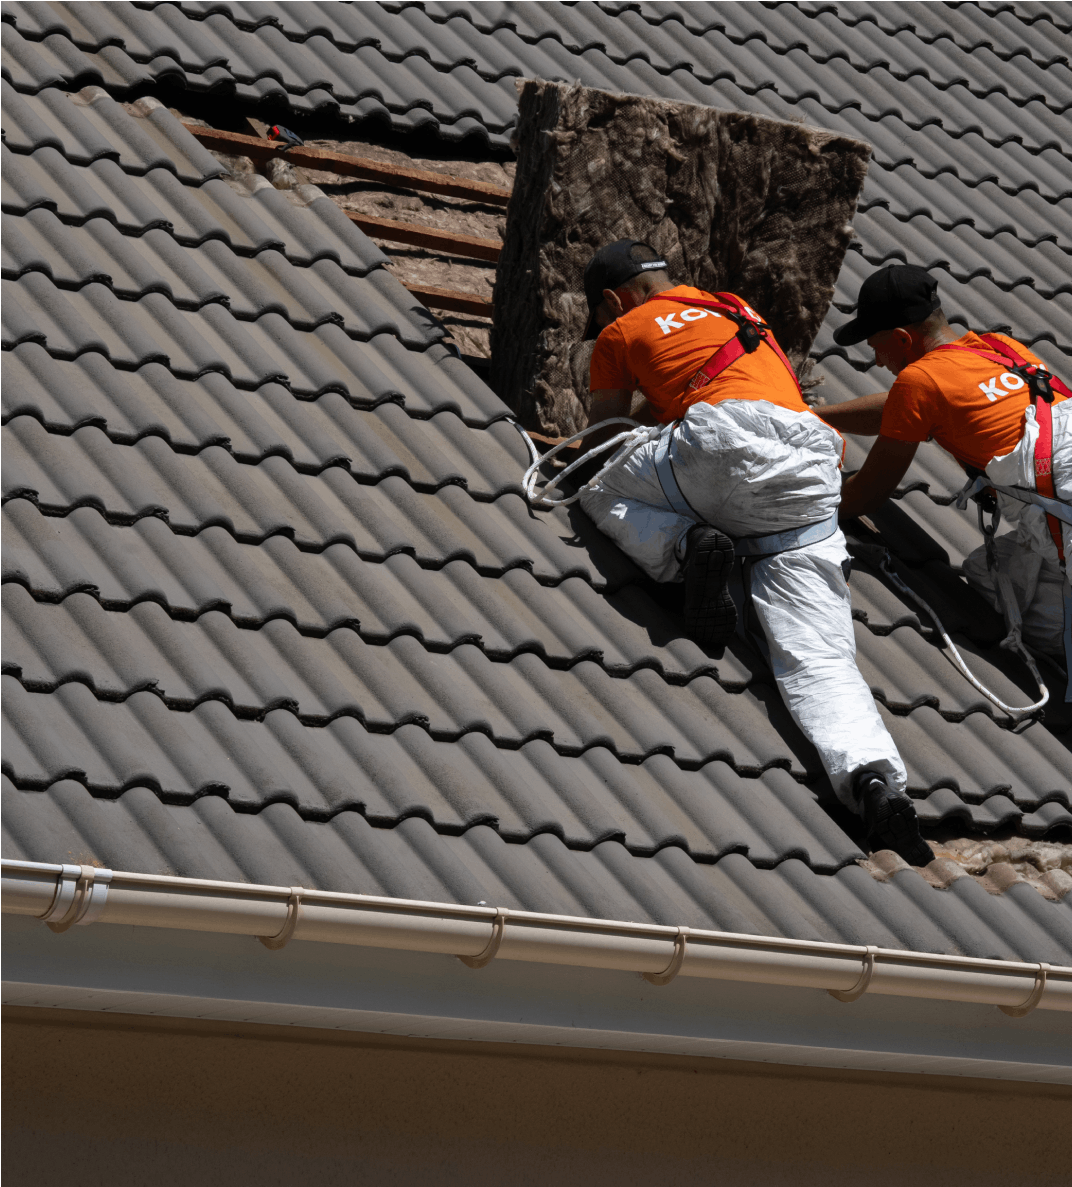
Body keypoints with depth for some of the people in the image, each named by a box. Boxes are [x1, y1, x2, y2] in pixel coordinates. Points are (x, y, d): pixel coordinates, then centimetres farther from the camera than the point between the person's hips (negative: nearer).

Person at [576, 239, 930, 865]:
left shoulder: (621, 333, 24)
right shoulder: (741, 313, 39)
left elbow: (604, 439, 32)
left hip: (727, 442, -4)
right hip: (812, 475, 4)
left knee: (603, 494, 23)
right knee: (819, 659, -5)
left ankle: (688, 547, -6)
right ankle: (874, 778, -31)